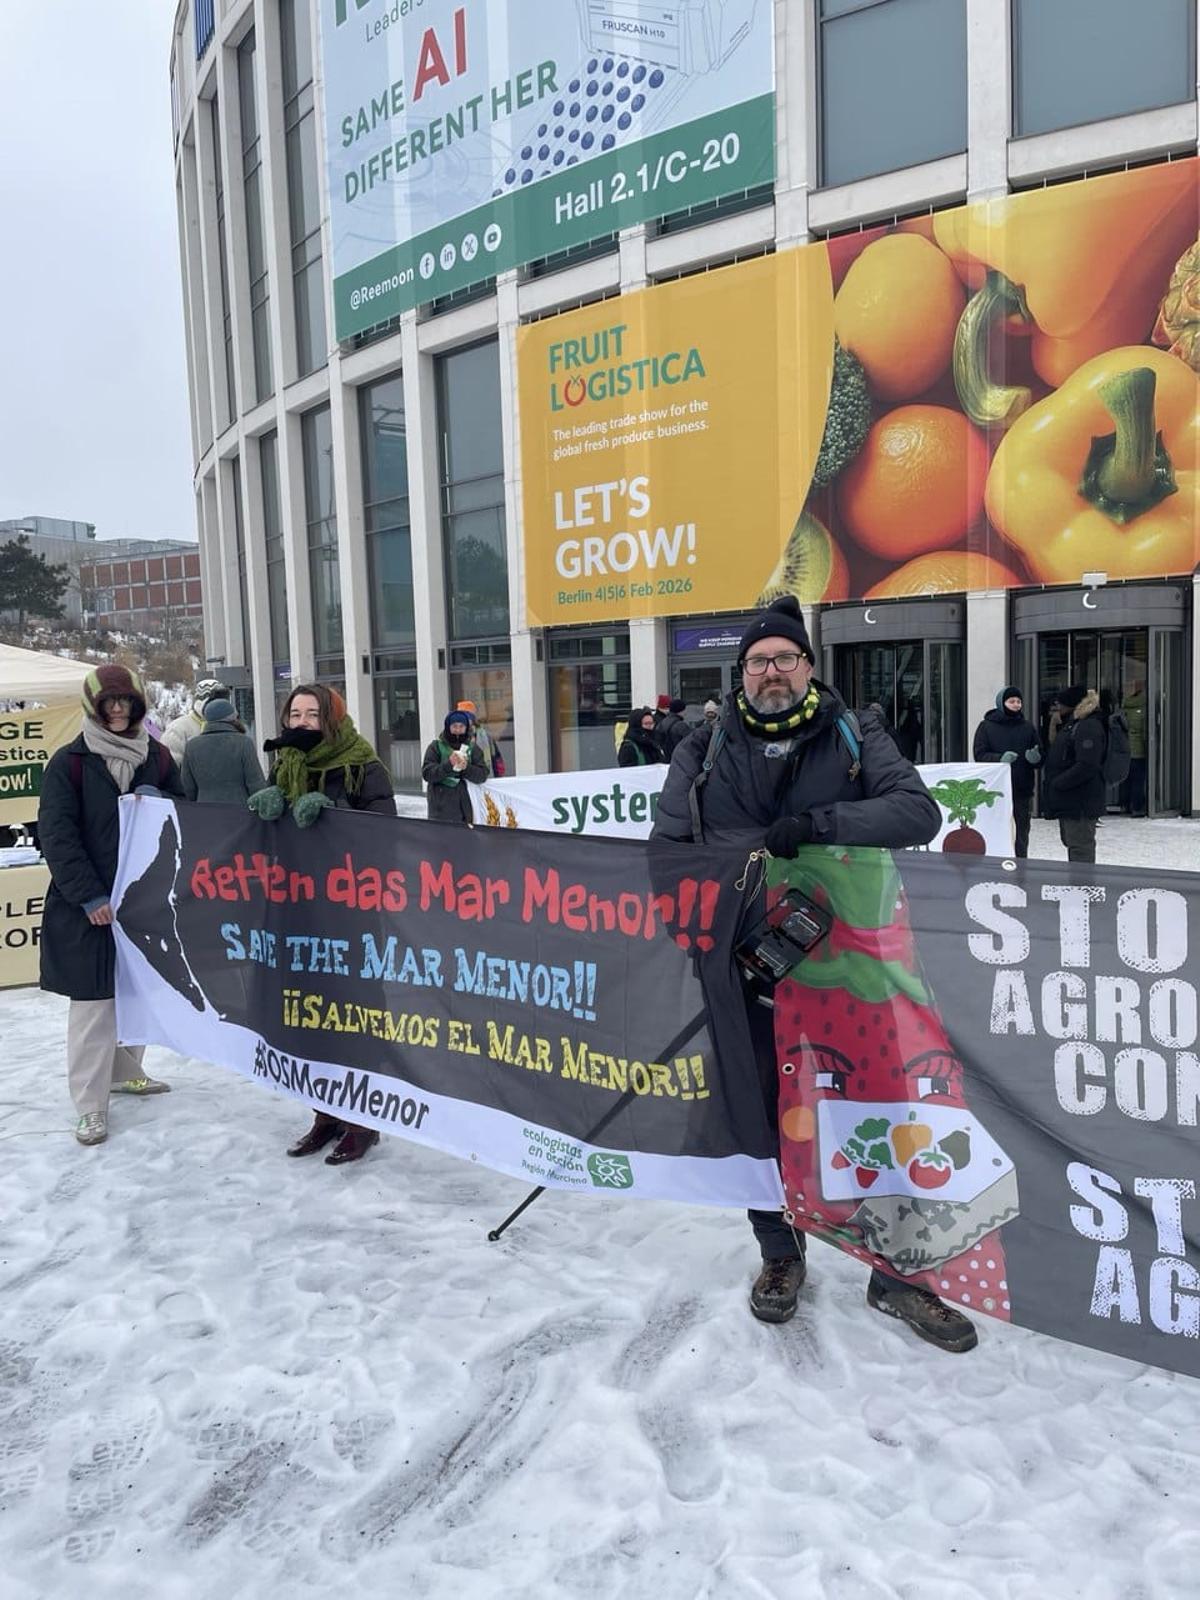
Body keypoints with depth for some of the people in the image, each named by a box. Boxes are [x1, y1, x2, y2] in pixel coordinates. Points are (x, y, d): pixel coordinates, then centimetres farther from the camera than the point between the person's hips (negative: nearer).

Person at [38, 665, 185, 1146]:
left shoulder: (156, 757, 7)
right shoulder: (69, 762, -5)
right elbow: (57, 835, -10)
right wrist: (89, 896, -16)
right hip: (89, 904, -4)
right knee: (93, 1001, -2)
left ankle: (125, 1071, 35)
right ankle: (90, 1106, 6)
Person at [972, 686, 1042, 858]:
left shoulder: (1027, 726, 9)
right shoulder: (987, 726, 1)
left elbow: (1040, 759, 7)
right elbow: (980, 755, -7)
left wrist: (1035, 758, -16)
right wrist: (1000, 758, -24)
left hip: (1023, 792, 3)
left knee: (1021, 837, 11)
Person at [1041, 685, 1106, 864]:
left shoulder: (1088, 727, -17)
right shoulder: (1072, 725, 17)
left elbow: (1087, 767, -26)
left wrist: (1056, 783, -21)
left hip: (1081, 803, -11)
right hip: (1070, 802, 11)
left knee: (1080, 848, -6)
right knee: (1071, 842, 19)